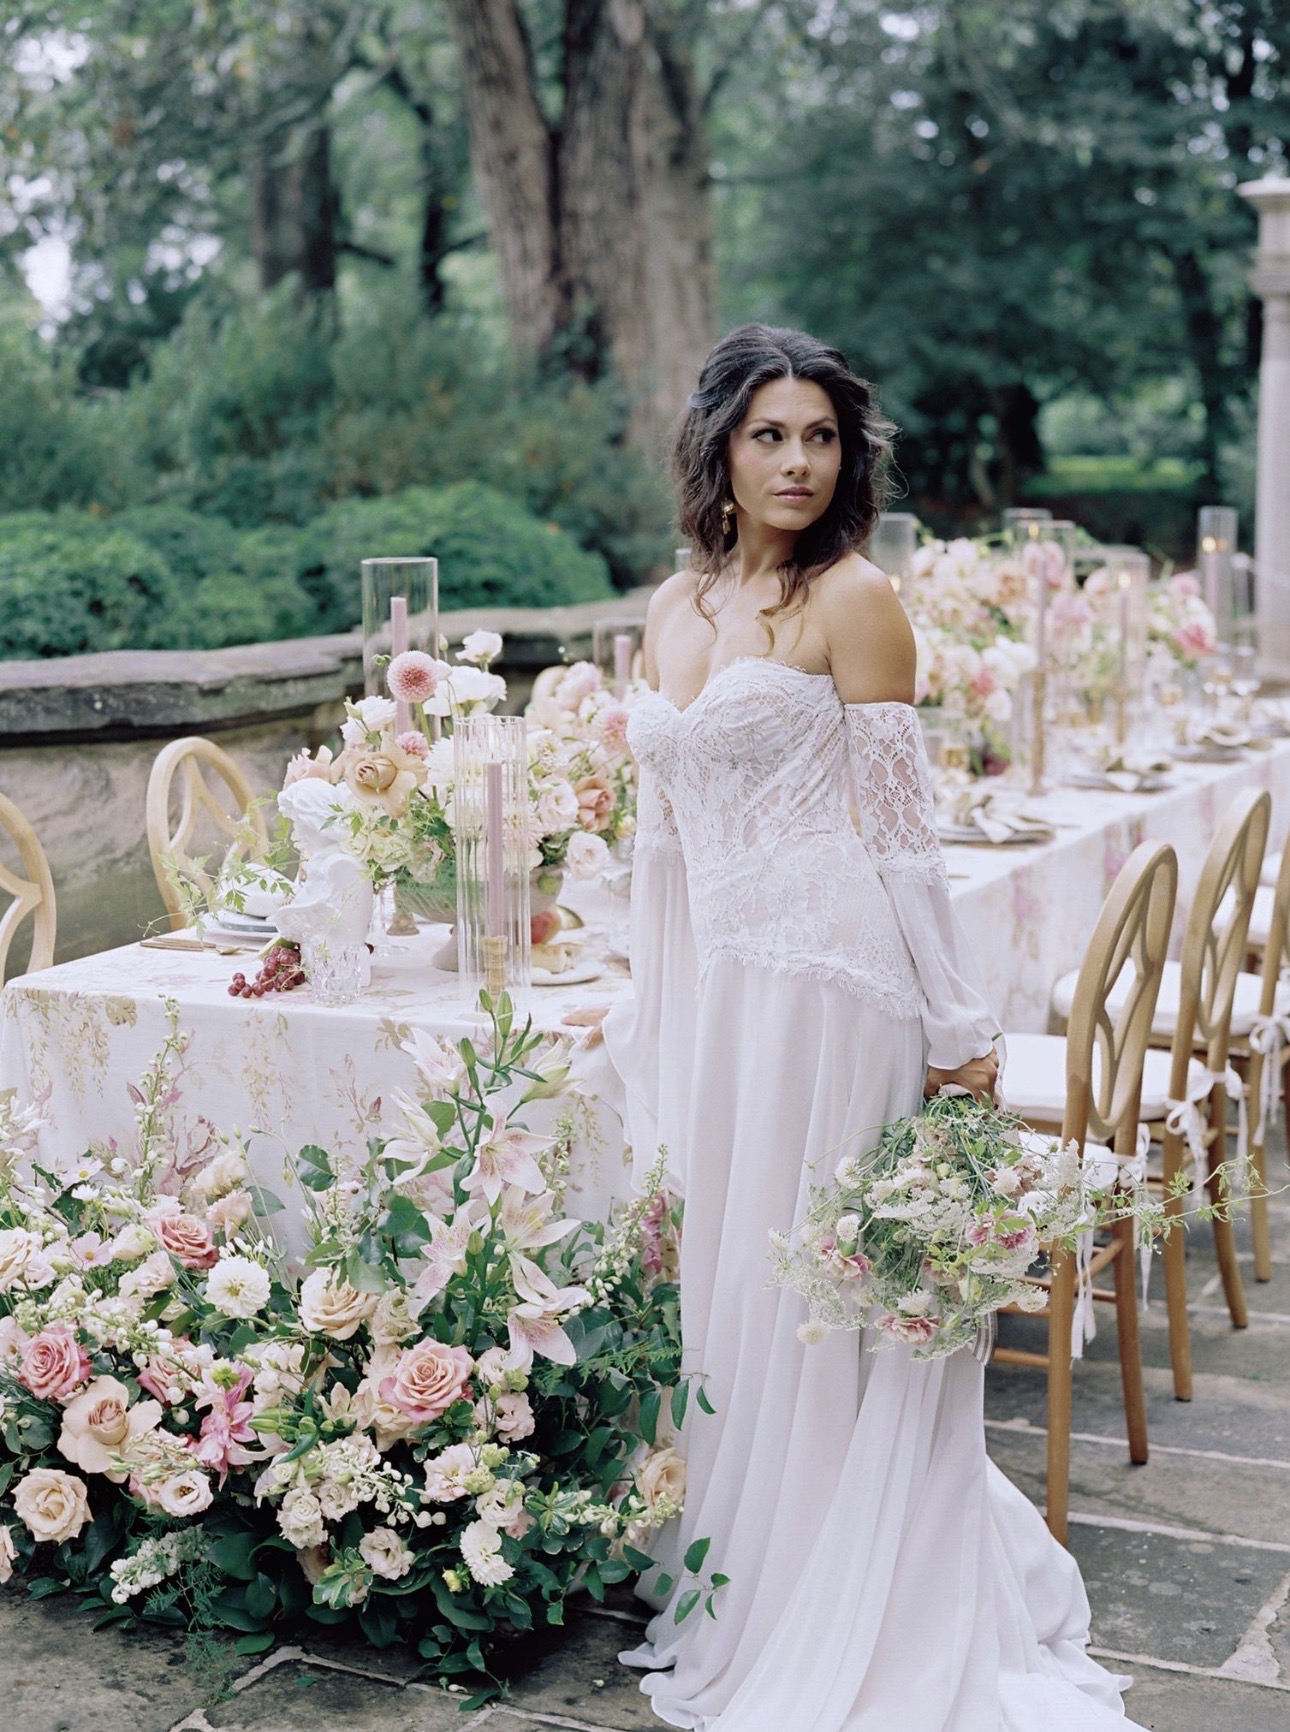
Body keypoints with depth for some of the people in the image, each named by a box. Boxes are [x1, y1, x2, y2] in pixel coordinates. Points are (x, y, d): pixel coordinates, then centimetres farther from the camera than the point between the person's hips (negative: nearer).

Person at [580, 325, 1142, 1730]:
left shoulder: (851, 599, -6)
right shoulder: (673, 608, 13)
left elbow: (896, 829, -9)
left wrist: (956, 1027, -9)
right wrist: (645, 1003, 19)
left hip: (828, 982, -7)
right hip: (710, 990, 7)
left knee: (812, 1297, 0)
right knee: (710, 1287, 13)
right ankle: (725, 1600, 29)